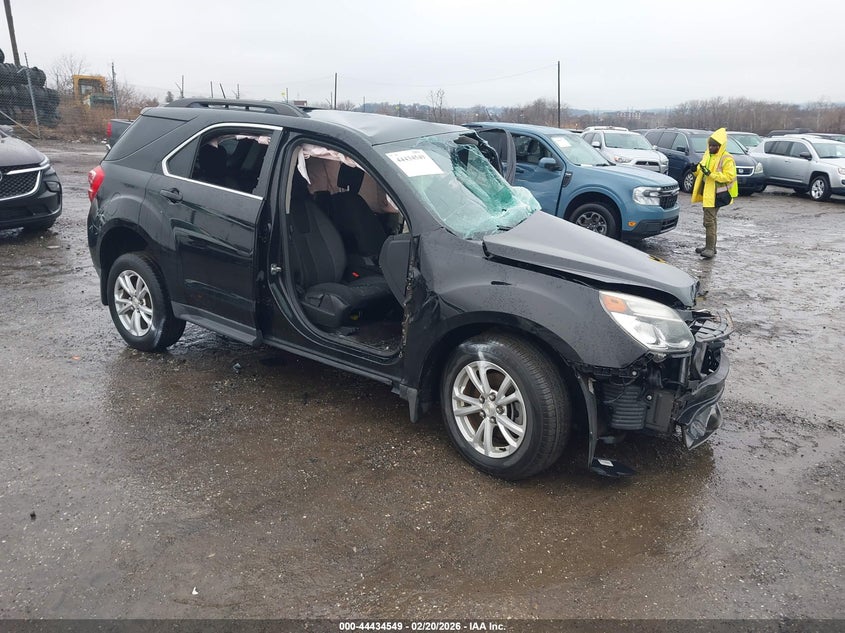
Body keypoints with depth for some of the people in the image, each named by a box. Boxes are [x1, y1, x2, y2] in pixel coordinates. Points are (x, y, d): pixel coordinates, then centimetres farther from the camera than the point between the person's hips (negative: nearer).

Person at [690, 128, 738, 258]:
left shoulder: (727, 159, -14)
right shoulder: (707, 155, 12)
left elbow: (729, 176, -21)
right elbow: (701, 171, 22)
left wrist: (711, 174, -29)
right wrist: (696, 169, -1)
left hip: (716, 194, -9)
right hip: (707, 192, 9)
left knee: (709, 220, -14)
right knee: (711, 219, 17)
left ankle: (710, 248, -12)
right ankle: (710, 246, 26)